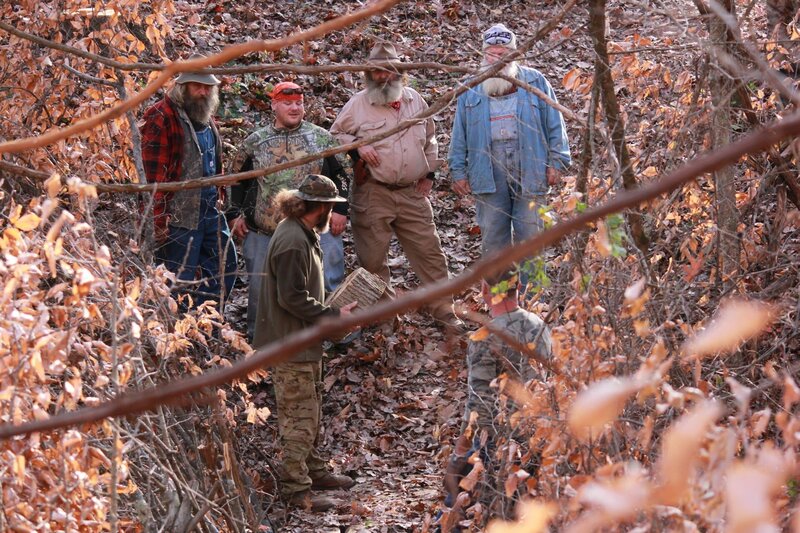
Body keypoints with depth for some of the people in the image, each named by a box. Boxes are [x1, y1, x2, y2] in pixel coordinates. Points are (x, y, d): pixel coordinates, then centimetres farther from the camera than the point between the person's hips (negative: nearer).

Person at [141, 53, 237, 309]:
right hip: (180, 214, -9)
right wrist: (159, 220, -20)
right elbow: (153, 173, -18)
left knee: (226, 264, 13)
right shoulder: (161, 118, -13)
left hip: (210, 209, 9)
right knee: (181, 279, -2)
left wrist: (219, 197, 17)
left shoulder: (206, 116, 15)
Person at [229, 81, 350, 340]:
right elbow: (239, 181, 14)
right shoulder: (254, 142, 7)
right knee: (260, 286, 7)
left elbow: (340, 176, 7)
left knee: (327, 281, -2)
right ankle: (257, 336, 24)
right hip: (264, 231, 1)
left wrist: (340, 210, -2)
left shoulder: (322, 138, 5)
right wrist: (236, 214, 8)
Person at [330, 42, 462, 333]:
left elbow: (429, 141, 20)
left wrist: (430, 174, 13)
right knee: (373, 257, 3)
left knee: (429, 251, 3)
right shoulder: (358, 104, -2)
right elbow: (335, 135, 5)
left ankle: (443, 309, 11)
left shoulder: (415, 100, 9)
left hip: (412, 194, 3)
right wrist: (357, 147, -13)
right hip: (372, 195, -2)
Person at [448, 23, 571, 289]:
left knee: (529, 237, 0)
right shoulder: (471, 90, 12)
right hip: (489, 174, 2)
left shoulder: (535, 82, 6)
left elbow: (554, 125, 5)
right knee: (493, 240, 5)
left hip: (529, 174, -2)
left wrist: (556, 162, -2)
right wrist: (458, 171, 7)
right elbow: (459, 135, 12)